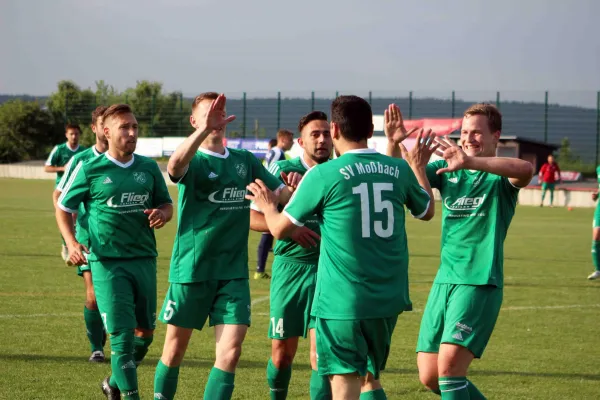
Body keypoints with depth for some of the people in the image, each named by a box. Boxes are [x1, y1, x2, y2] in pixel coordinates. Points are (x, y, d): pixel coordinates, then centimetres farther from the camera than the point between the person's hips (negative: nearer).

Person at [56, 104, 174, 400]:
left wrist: (162, 214, -6)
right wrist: (72, 243, -10)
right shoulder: (89, 170, -3)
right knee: (122, 335, -10)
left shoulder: (149, 168, 8)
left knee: (145, 333, 11)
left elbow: (166, 203, 19)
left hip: (144, 259, 4)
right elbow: (63, 209, 6)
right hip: (107, 263, -4)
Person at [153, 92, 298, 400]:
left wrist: (296, 189, -18)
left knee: (230, 352, -7)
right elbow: (175, 166, -32)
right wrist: (205, 129, -46)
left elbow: (283, 194, 6)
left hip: (233, 272, 3)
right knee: (174, 350, 9)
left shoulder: (245, 161, 8)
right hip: (190, 270, -3)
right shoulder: (193, 161, -7)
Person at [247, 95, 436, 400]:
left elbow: (280, 229, 0)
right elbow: (427, 211, 23)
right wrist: (419, 165, 39)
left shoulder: (323, 175, -9)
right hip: (388, 299, 5)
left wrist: (268, 206, 23)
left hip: (343, 302, -5)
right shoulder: (398, 170, 3)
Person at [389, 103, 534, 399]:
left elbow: (525, 169, -29)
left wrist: (469, 162, -41)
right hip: (444, 280, 6)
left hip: (480, 283, -6)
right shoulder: (447, 170, 12)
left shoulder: (501, 176, -5)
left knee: (449, 365, -19)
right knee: (429, 376, 6)